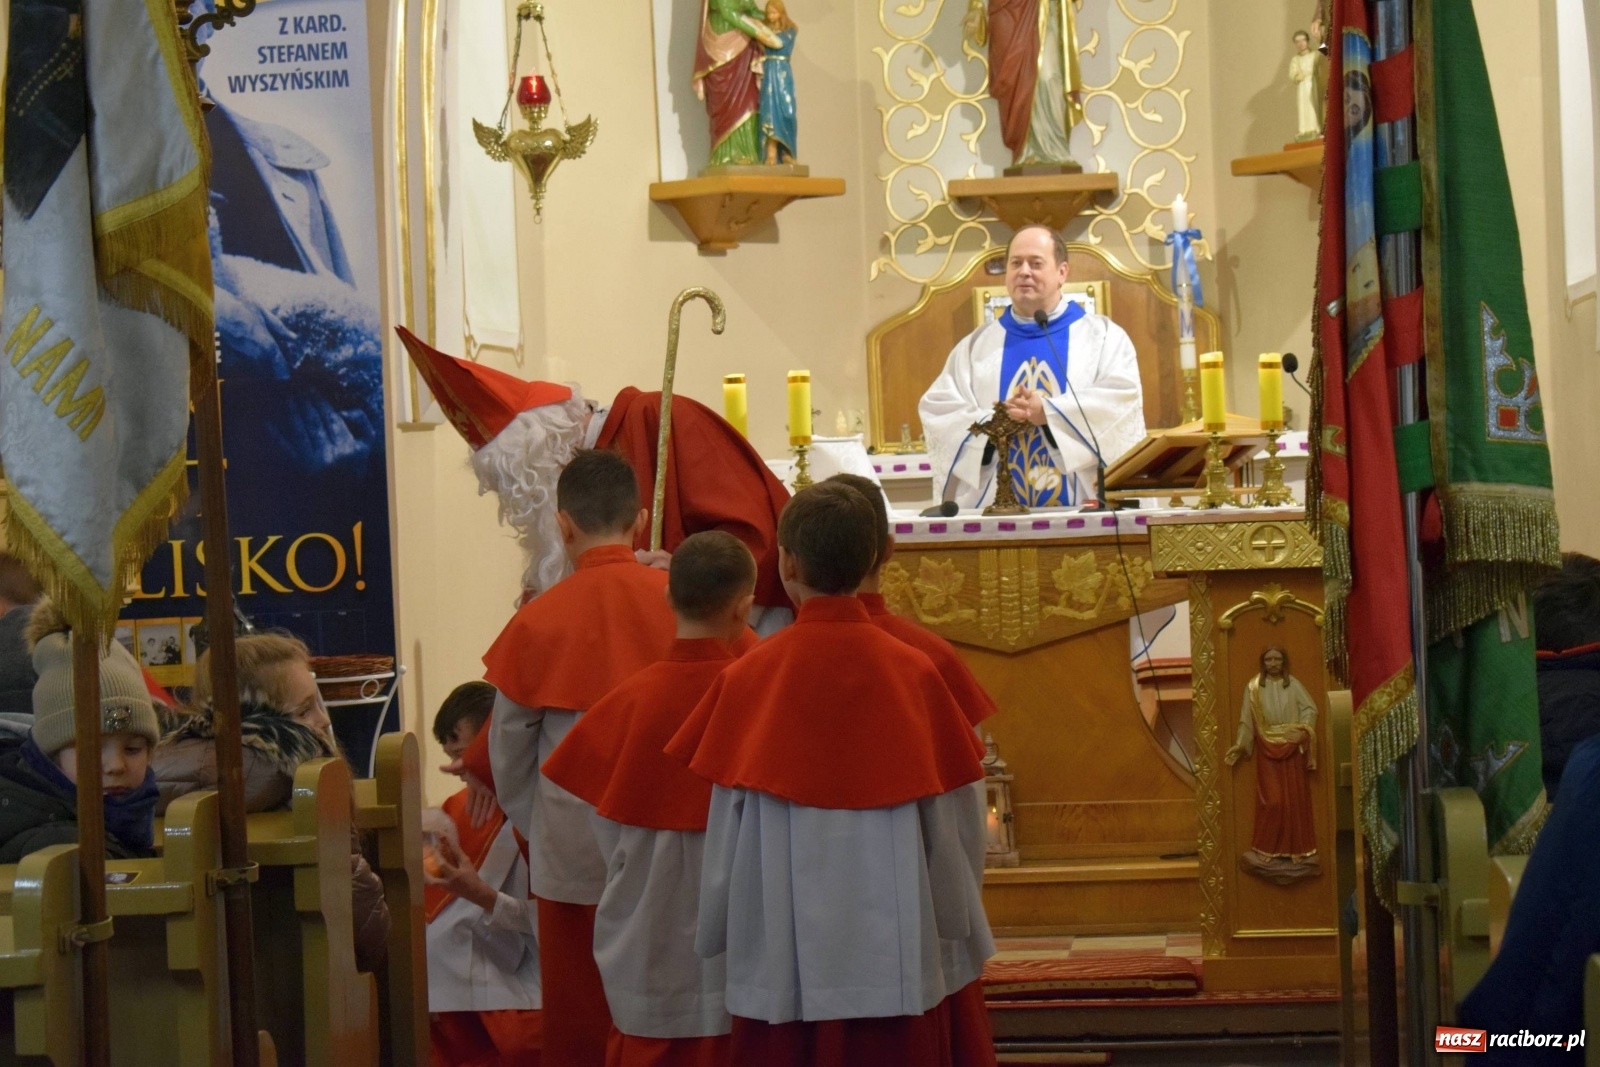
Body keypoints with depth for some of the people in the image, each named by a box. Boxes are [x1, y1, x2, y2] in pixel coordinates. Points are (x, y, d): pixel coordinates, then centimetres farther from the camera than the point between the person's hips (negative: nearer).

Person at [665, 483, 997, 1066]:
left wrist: (718, 937, 12)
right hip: (898, 953, 0)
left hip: (785, 962, 0)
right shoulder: (914, 673, -7)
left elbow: (728, 827, -3)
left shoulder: (748, 678, -8)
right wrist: (962, 932, 13)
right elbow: (946, 819, -1)